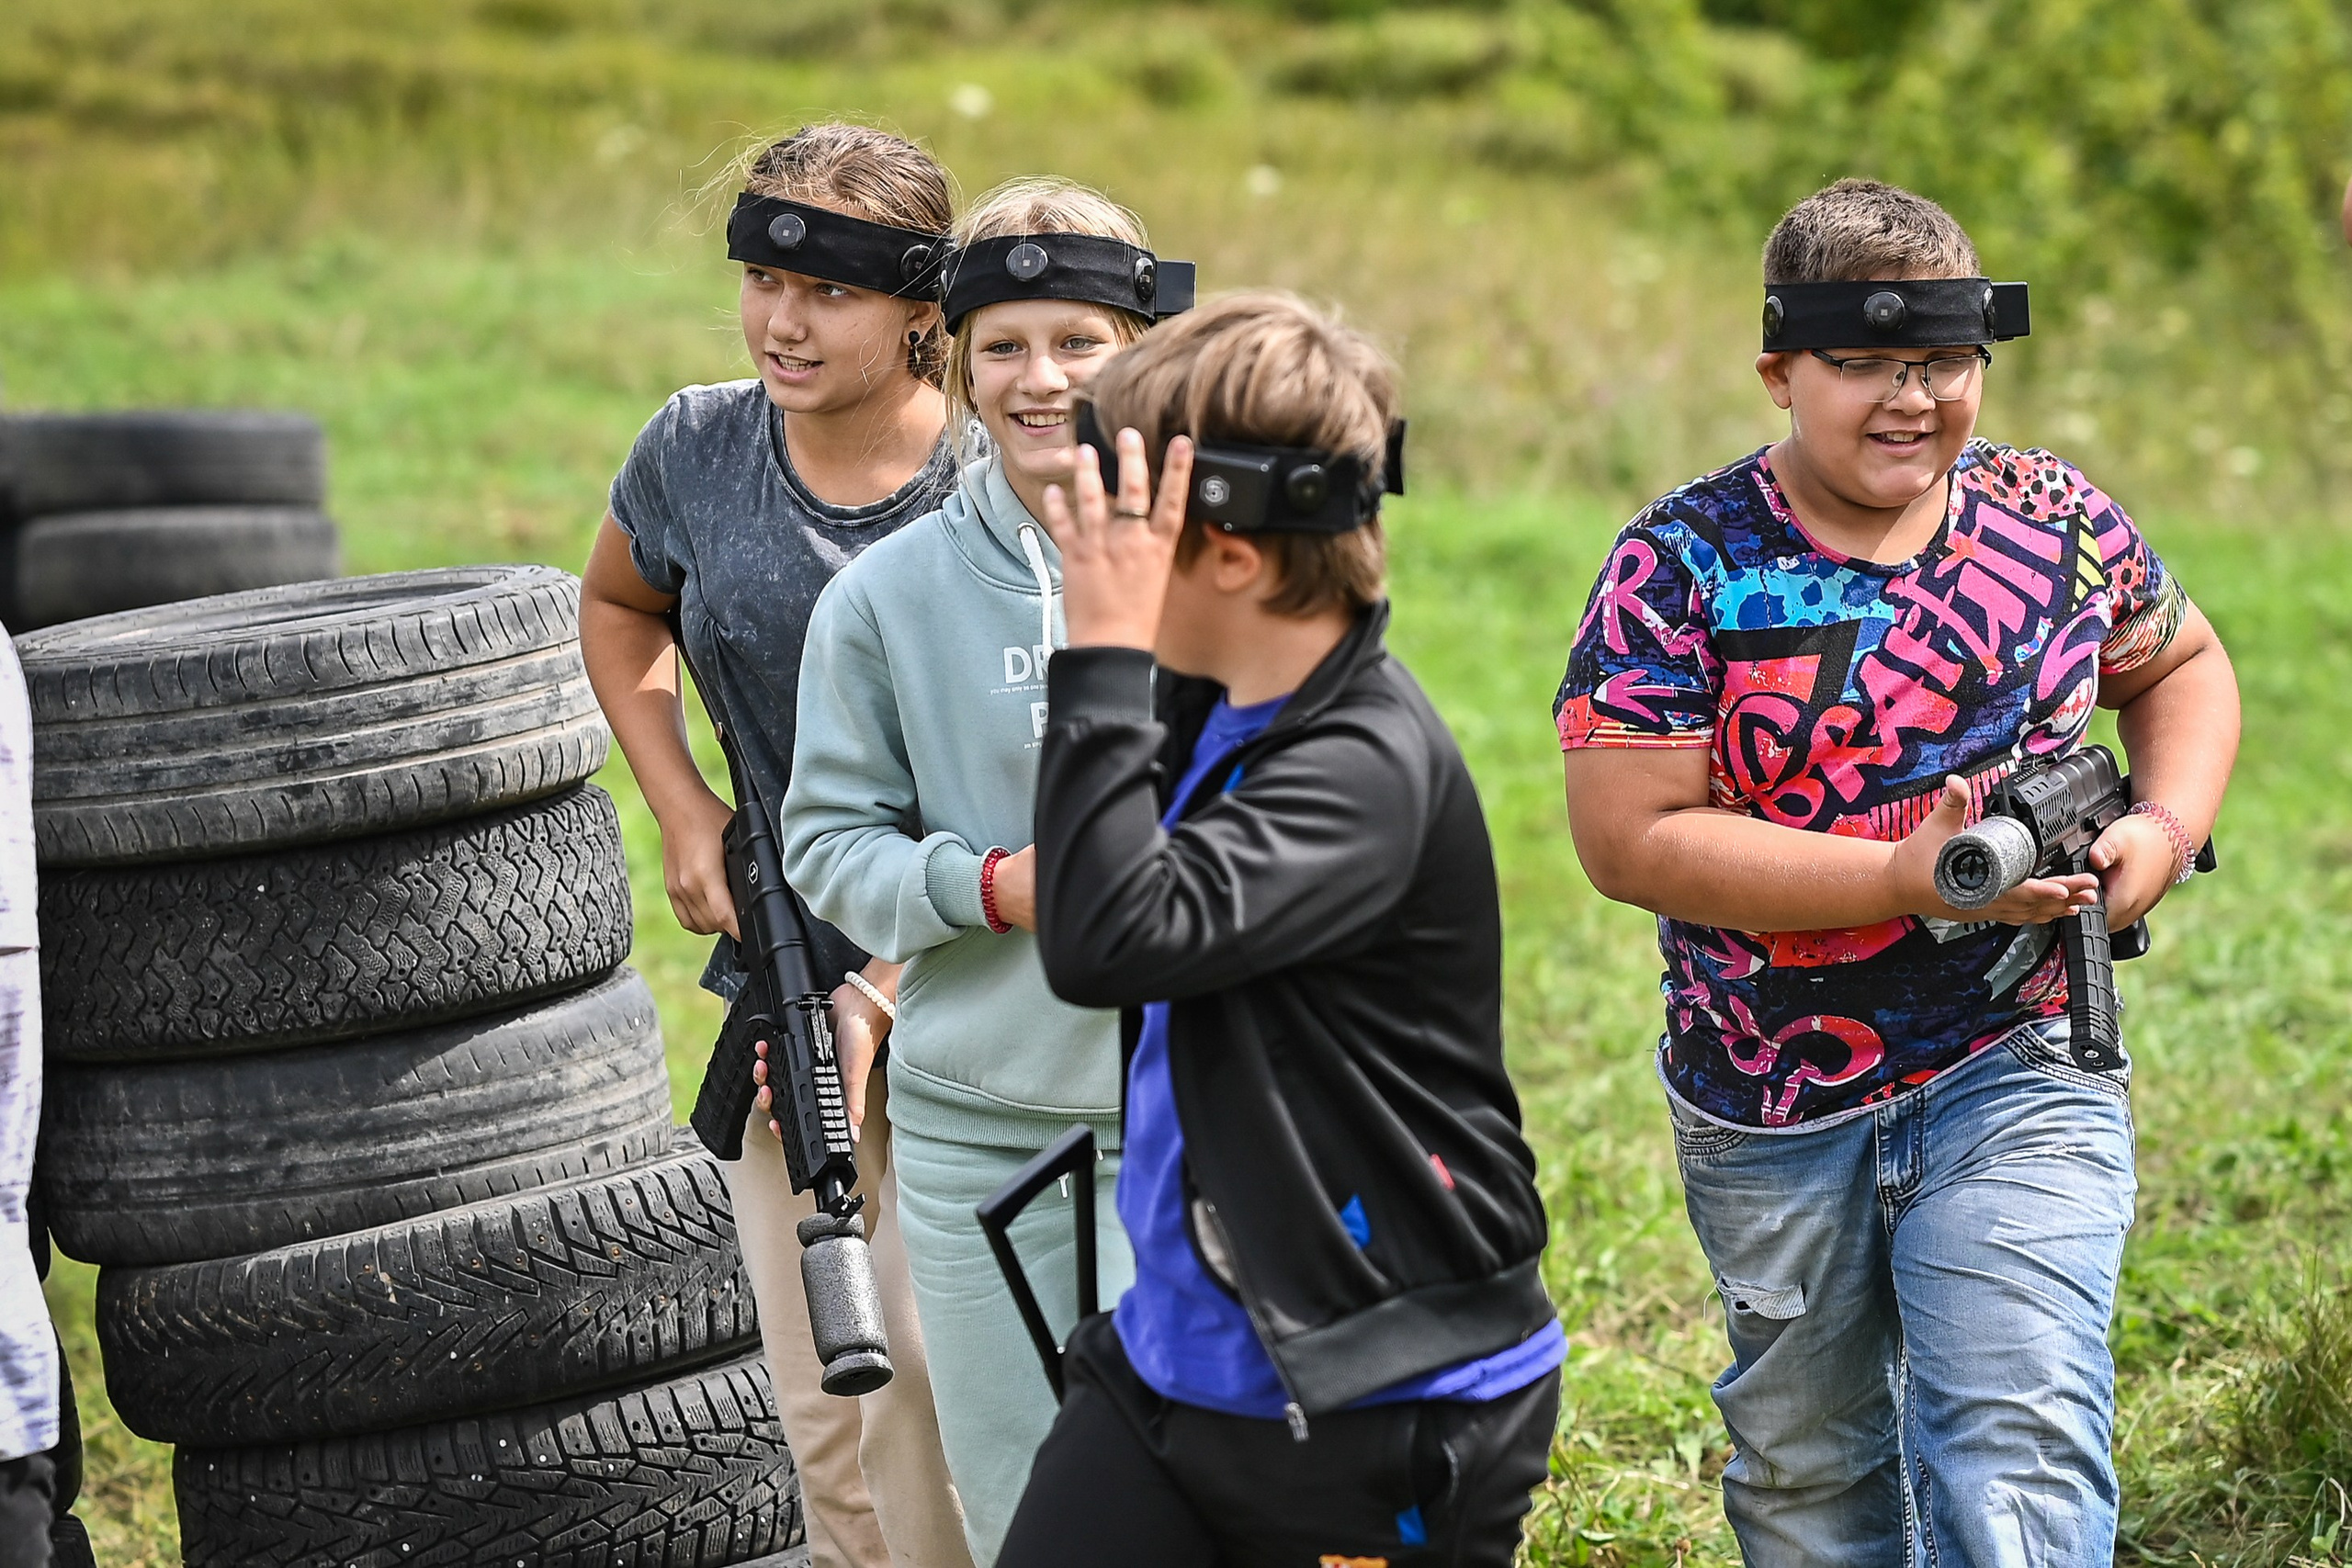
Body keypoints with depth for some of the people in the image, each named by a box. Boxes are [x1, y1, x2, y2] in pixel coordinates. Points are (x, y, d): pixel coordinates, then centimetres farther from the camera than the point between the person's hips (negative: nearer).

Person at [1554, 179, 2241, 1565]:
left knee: (2020, 1440, -15)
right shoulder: (1683, 566, -11)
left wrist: (2167, 826, -3)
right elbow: (1631, 839, -18)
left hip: (2016, 1085, 0)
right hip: (1769, 1121, 0)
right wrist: (1910, 879, -23)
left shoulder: (2058, 521, -1)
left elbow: (2180, 666, 18)